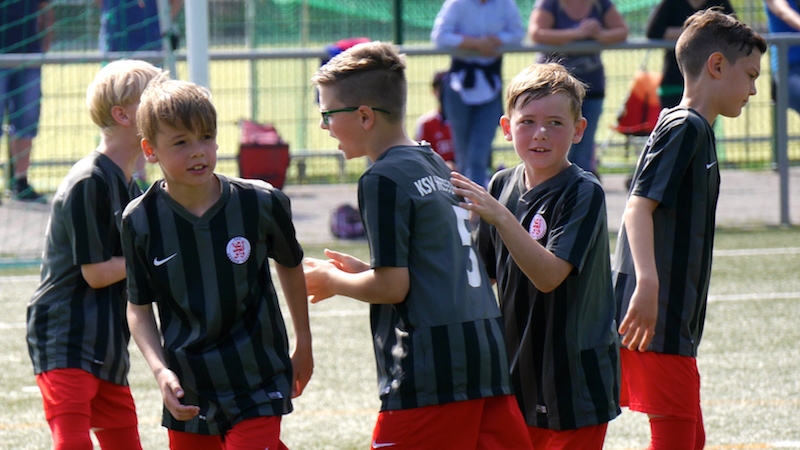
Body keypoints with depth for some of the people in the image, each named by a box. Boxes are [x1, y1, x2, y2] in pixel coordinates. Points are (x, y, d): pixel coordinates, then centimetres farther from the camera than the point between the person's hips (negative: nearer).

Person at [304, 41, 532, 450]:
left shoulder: (383, 179, -9)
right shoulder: (436, 165, 18)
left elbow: (392, 287, -12)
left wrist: (331, 281, 4)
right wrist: (362, 269, 22)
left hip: (430, 371, -9)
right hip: (488, 353, 9)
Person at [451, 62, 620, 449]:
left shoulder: (584, 193, -13)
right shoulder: (502, 186, 6)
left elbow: (548, 276, -24)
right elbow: (483, 273, 16)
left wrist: (499, 217, -30)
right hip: (518, 373, 7)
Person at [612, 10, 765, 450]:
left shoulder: (692, 128, 18)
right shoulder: (686, 128, -12)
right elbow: (638, 205, -24)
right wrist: (647, 281, -36)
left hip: (673, 323, 10)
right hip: (658, 322, -10)